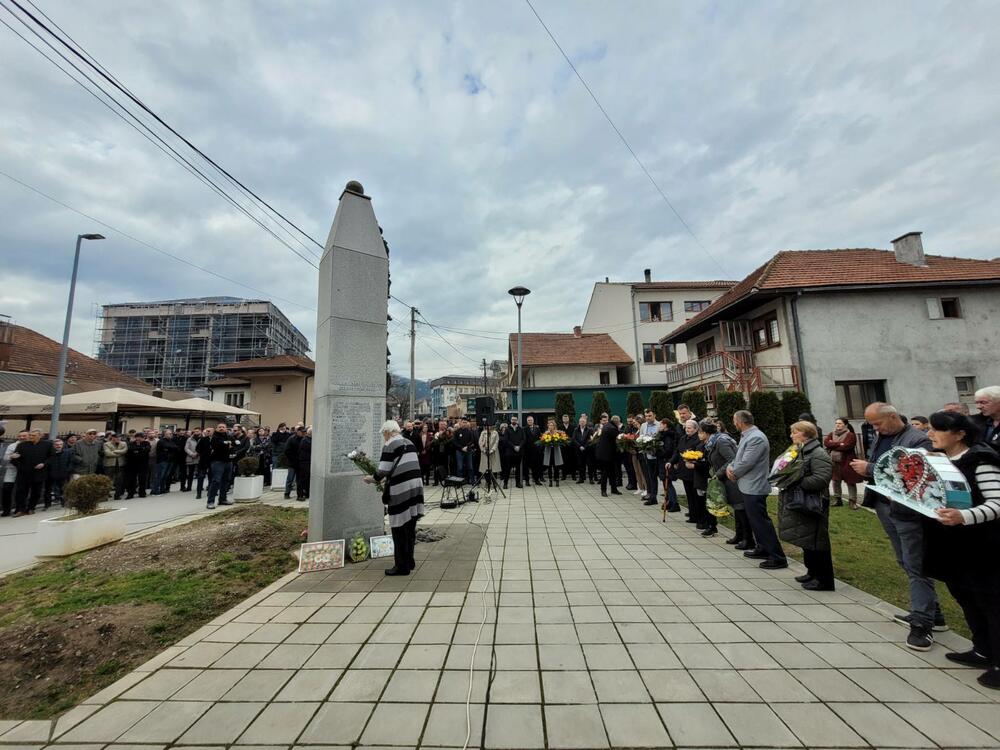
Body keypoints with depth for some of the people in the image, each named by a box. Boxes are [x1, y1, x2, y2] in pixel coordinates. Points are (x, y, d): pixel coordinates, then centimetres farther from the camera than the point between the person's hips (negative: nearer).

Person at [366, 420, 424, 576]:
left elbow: (383, 470, -13)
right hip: (415, 488, 7)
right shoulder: (409, 443, 12)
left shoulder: (390, 445, -10)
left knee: (399, 529, 5)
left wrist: (373, 479, 7)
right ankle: (409, 561, 31)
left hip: (400, 492, -7)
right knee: (410, 528, 18)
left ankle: (402, 566, 15)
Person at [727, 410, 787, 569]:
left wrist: (733, 473, -8)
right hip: (749, 486, 10)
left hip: (755, 487, -10)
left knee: (761, 522, -5)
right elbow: (739, 457, 17)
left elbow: (746, 463, -24)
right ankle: (763, 549, 33)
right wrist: (730, 467, -2)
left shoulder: (756, 438, -22)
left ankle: (778, 558, 3)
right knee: (755, 520, 20)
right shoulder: (746, 436, 11)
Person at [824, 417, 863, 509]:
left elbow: (846, 447, -22)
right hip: (834, 462, 6)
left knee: (850, 482, 3)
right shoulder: (832, 434, 9)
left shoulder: (850, 435, -9)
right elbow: (826, 442, -7)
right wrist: (839, 444, -18)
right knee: (836, 481, 14)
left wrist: (832, 445, -10)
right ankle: (837, 499, 25)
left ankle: (852, 501, 12)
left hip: (846, 462, -6)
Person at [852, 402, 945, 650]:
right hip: (884, 506, 8)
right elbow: (873, 467, 18)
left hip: (907, 510, -8)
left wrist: (870, 469, -20)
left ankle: (922, 623, 7)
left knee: (915, 567, -1)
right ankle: (930, 612, 31)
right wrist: (863, 468, -2)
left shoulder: (918, 439, -13)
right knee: (906, 563, 17)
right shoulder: (880, 438, 9)